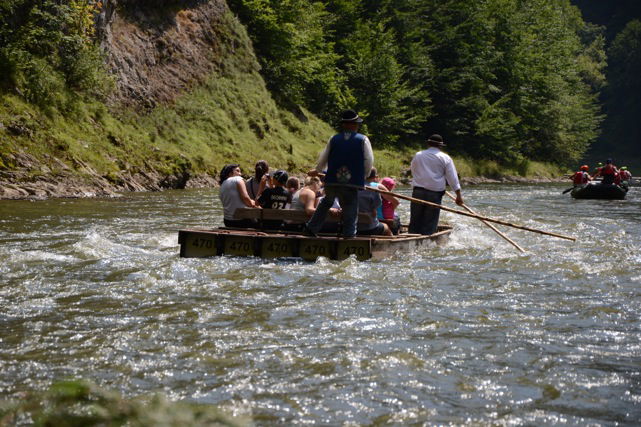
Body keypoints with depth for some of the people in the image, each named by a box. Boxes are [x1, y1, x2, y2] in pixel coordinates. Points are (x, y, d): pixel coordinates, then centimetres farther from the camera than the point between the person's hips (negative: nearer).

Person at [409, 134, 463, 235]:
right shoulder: (445, 158, 1)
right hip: (435, 194, -2)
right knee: (430, 223, 2)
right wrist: (458, 195, -1)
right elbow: (452, 177, -3)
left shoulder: (418, 155, 8)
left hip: (417, 192, 2)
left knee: (415, 220, 8)